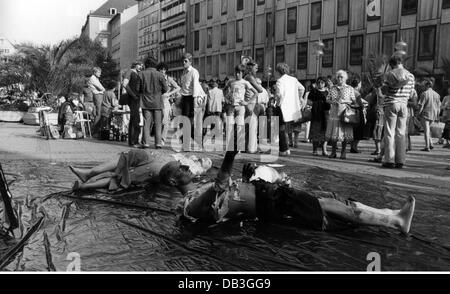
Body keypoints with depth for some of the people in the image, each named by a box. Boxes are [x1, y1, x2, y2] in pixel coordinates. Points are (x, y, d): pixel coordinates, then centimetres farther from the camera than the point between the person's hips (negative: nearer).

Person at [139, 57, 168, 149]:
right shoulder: (160, 75, -4)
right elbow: (165, 89, 0)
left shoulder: (141, 74, -1)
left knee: (147, 123, 4)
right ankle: (158, 143, 2)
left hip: (145, 102, 1)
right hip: (157, 102, -1)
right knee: (158, 123, 4)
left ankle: (146, 143, 1)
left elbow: (138, 89, 0)